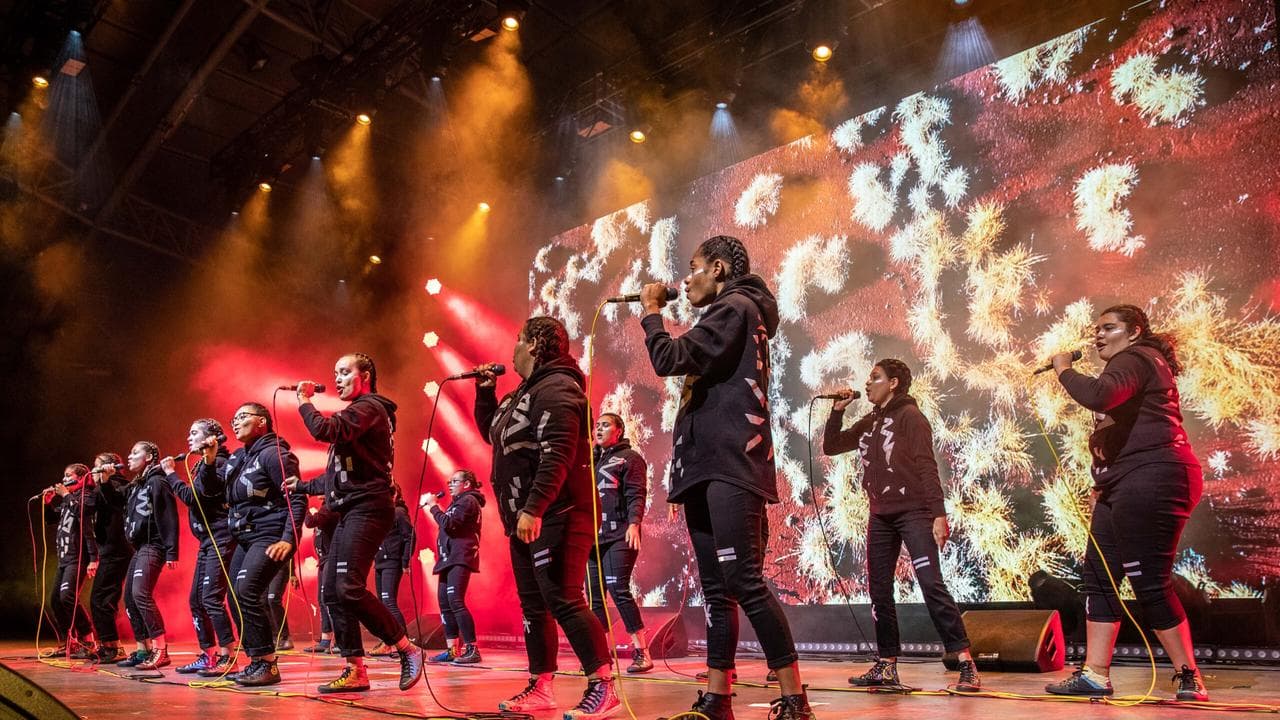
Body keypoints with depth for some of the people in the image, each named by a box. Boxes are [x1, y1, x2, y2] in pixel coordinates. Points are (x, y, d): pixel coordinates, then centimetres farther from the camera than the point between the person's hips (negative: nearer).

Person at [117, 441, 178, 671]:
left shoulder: (157, 482, -9)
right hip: (139, 548, 10)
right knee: (129, 598, 10)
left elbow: (169, 518, -16)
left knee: (141, 593, -21)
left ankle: (160, 650, -21)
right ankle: (143, 650, 16)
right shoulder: (135, 486, 19)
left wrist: (171, 552, -22)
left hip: (153, 546, -10)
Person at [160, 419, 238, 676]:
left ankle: (227, 658, -11)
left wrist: (170, 474, -7)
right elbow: (195, 498, 17)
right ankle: (207, 655, 19)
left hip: (220, 539, -10)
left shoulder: (218, 464, -12)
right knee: (196, 600, 12)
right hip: (208, 540, 10)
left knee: (212, 597, -14)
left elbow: (193, 497, -18)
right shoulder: (204, 465, 17)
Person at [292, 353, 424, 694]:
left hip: (366, 508, -11)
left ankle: (408, 650, -9)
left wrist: (304, 402, -7)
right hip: (351, 511, 11)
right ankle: (356, 670, 8)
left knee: (349, 588, -19)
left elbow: (325, 430, -24)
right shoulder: (359, 412, 24)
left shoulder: (368, 407, -7)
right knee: (333, 591, 5)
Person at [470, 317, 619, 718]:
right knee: (533, 604, 12)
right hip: (525, 519, 11)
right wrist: (485, 391, 18)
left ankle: (603, 688, -8)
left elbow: (556, 456, -26)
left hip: (554, 517, -11)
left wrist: (532, 509, -31)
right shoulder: (526, 392, 19)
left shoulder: (555, 388, -14)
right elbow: (491, 433, 31)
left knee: (563, 601, -13)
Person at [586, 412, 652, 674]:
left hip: (619, 536, -7)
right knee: (594, 594, 5)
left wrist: (634, 523, -23)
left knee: (618, 589, -16)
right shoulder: (592, 461, 23)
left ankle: (641, 652, -10)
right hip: (593, 537, 7)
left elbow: (636, 495, -8)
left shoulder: (629, 458, 3)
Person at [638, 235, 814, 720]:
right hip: (708, 467, 10)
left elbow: (669, 360, -14)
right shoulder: (730, 316, 25)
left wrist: (651, 311, 0)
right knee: (716, 588, 7)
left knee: (743, 582, -14)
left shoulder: (736, 306, -5)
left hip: (730, 467, -10)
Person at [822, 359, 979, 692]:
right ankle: (886, 666, 14)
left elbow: (927, 466, -12)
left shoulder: (909, 415, -5)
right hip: (880, 517, 7)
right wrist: (837, 411, 7)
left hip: (914, 512, -7)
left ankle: (966, 663, -9)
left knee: (931, 584, -14)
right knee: (879, 590, 7)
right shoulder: (868, 423, 16)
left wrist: (939, 514, -19)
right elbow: (830, 447, 19)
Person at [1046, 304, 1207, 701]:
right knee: (1098, 576, 6)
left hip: (1151, 480, -11)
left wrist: (1064, 370, -10)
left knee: (1149, 582, -8)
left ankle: (1189, 676, 5)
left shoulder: (1135, 359, -6)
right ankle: (1095, 674, 7)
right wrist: (1103, 482, 23)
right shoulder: (1133, 366, 28)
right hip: (1125, 486, 11)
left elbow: (1098, 396, -27)